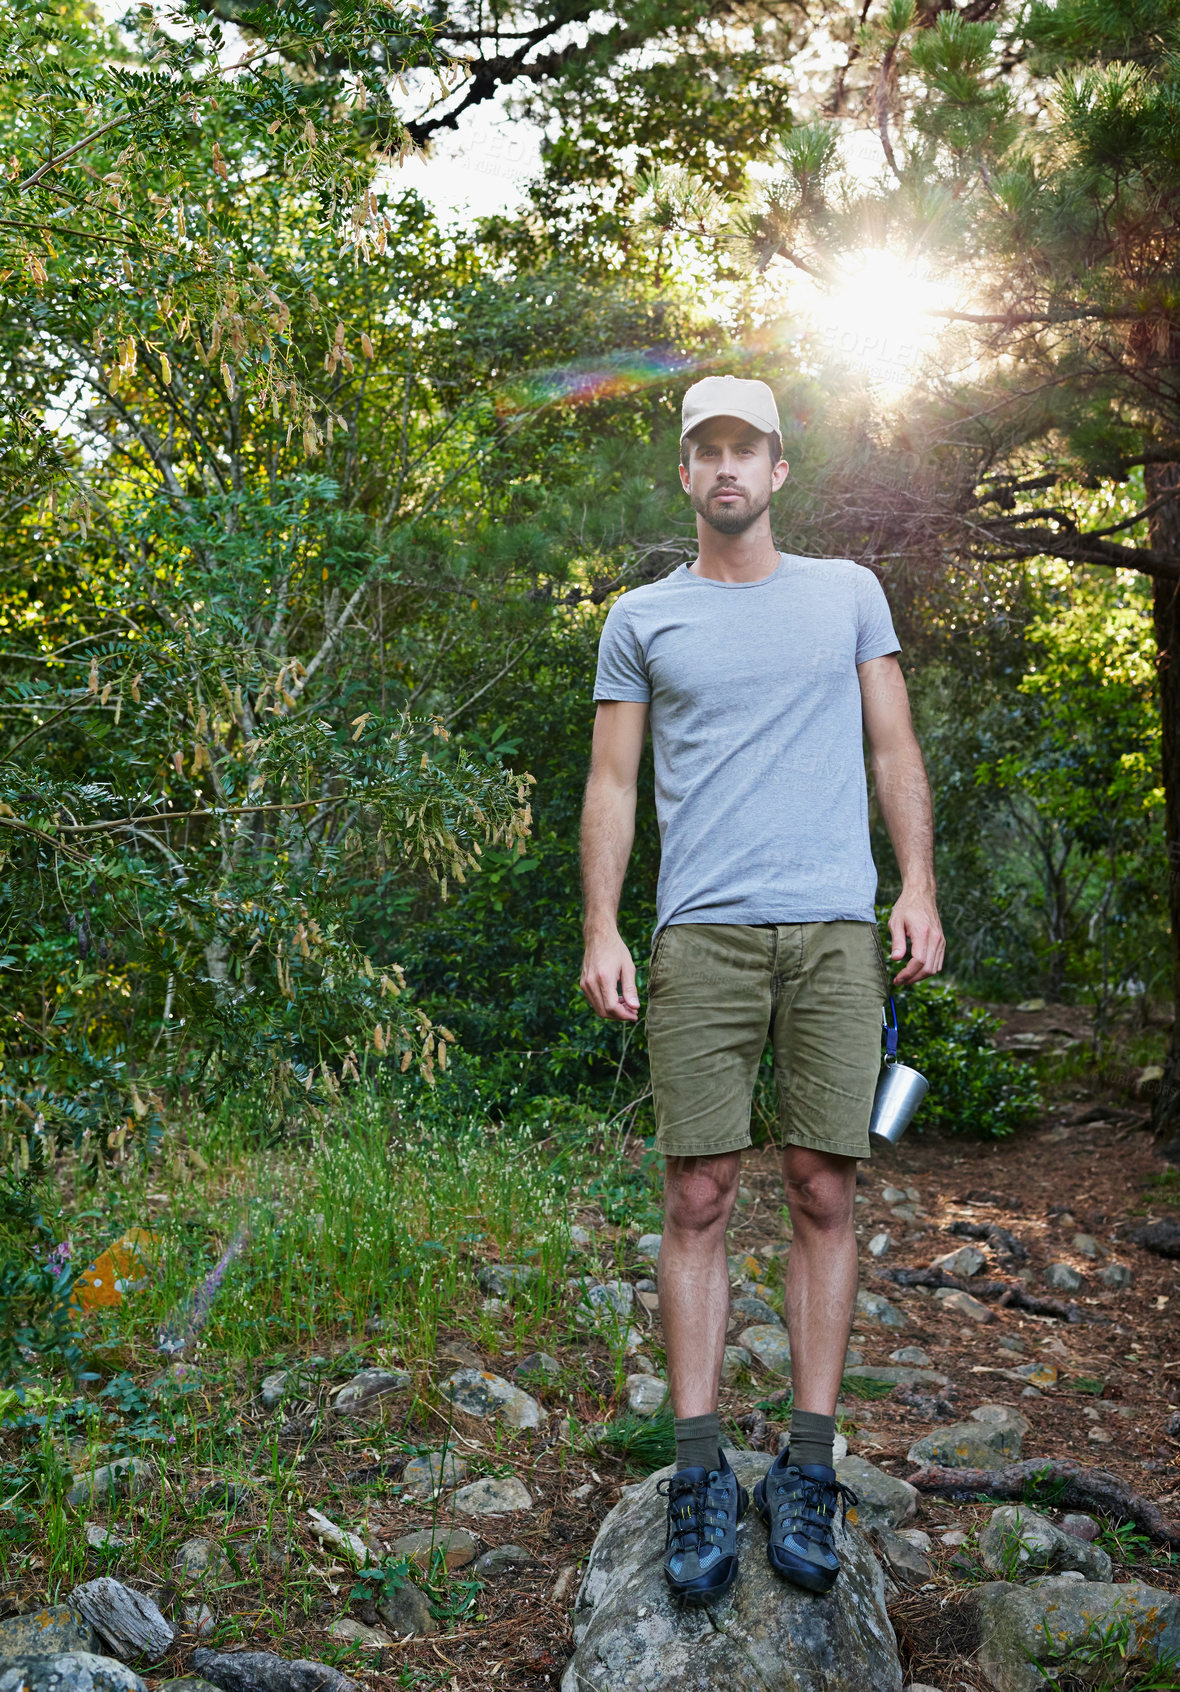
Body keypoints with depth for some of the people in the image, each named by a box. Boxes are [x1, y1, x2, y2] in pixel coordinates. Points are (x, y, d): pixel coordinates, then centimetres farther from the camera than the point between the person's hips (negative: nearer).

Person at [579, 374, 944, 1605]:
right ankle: (701, 1474, 3)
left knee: (822, 1194, 0)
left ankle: (809, 1467, 8)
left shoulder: (849, 594, 16)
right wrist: (600, 930, -1)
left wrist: (918, 888, 2)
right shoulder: (642, 618, 13)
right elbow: (612, 784, 9)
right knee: (698, 1200, -3)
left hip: (836, 931, 1)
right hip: (703, 936, -1)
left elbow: (894, 754, 14)